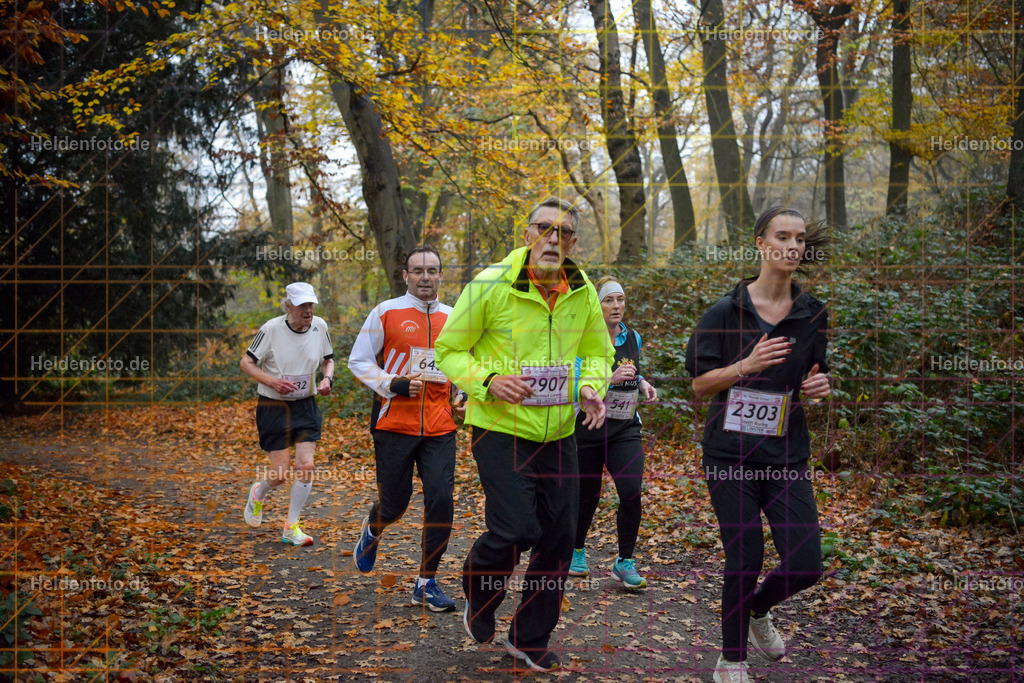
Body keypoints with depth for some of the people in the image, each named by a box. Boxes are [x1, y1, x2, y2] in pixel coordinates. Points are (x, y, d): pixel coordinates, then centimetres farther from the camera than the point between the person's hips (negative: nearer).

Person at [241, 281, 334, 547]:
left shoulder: (319, 326, -3)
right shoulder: (271, 328, -14)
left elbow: (328, 359, 14)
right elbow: (246, 362, -7)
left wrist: (327, 378, -7)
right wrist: (273, 381, -22)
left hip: (306, 406, 3)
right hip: (273, 407, -3)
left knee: (306, 466, -7)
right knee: (280, 473, -3)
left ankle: (291, 527, 9)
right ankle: (257, 494, 35)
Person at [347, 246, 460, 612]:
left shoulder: (453, 318, 11)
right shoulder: (385, 312, -1)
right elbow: (358, 360, 1)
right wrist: (394, 384, -13)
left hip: (439, 428, 3)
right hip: (395, 423, -3)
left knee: (441, 502, -7)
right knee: (394, 504, 5)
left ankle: (427, 583, 9)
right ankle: (371, 530, 43)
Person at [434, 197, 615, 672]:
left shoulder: (584, 294, 3)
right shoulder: (491, 285, -11)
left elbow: (599, 353, 17)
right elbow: (448, 350, -4)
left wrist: (592, 387, -5)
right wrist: (488, 381, -22)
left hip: (558, 434, 5)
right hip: (500, 430, -5)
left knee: (558, 538, 8)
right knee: (516, 530, -15)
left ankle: (530, 638, 28)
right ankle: (478, 593, 21)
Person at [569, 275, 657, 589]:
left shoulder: (633, 337, 7)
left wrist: (643, 384, 3)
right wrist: (610, 378, -28)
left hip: (625, 430, 3)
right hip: (588, 430, -3)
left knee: (631, 492, -12)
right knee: (587, 496, 8)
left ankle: (625, 563, 3)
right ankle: (577, 550, 35)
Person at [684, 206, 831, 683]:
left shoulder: (814, 314, 6)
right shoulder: (725, 312, -5)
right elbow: (700, 384, -4)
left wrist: (819, 387, -7)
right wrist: (748, 365, -20)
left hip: (787, 453, 3)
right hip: (730, 451, -3)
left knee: (806, 565, -3)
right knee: (745, 560, -2)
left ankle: (758, 610, 32)